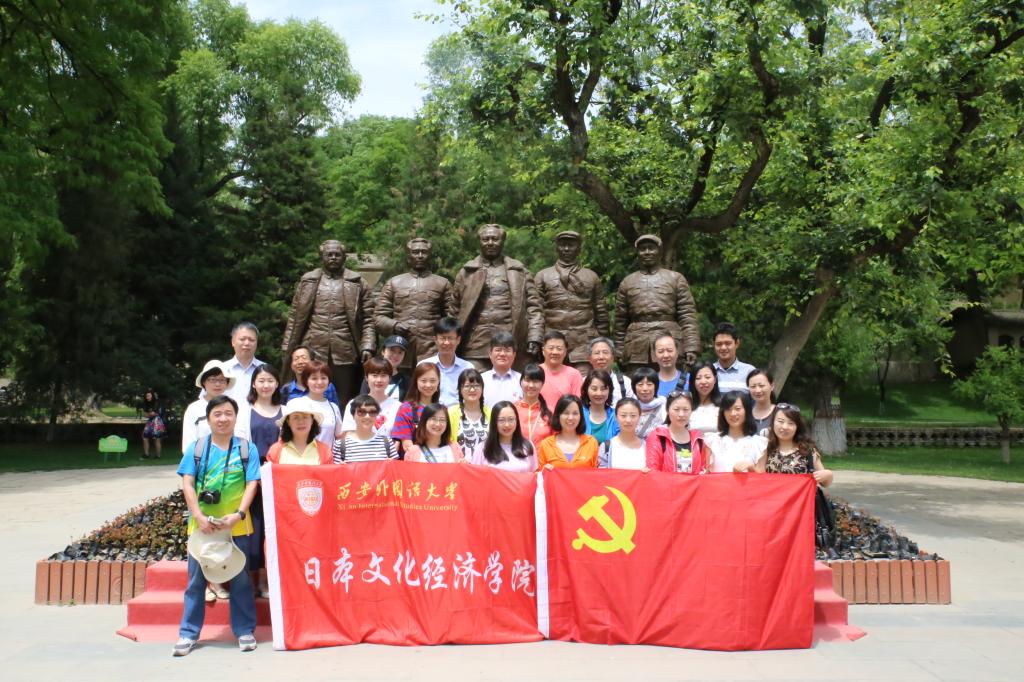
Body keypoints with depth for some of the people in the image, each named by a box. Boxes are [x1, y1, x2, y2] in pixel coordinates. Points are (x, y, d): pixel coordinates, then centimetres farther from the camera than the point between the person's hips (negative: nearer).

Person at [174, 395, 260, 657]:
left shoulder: (247, 448, 1)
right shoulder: (196, 447, 3)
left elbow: (251, 484, -3)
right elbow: (187, 483, -2)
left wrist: (239, 514, -15)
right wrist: (199, 516, -12)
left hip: (236, 524, -1)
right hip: (201, 524, 1)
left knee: (240, 578, 7)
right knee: (196, 579, 9)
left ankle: (244, 630, 18)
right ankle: (189, 633, 20)